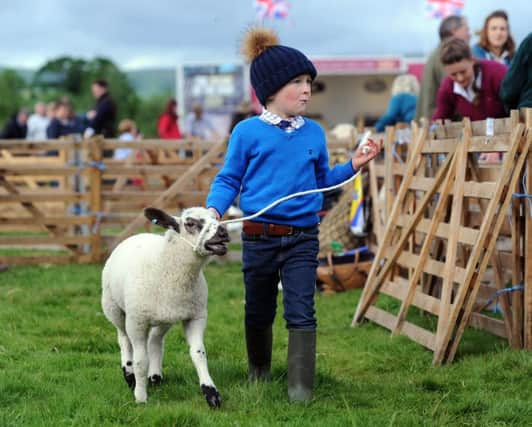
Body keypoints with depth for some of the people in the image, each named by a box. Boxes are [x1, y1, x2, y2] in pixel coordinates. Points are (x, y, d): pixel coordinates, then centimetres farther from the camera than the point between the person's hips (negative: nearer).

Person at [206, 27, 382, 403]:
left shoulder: (314, 132, 4)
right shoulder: (247, 132, -6)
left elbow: (322, 180, 14)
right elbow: (229, 180, -1)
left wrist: (353, 166, 0)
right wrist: (214, 208, -19)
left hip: (302, 238, 1)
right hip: (259, 238, -1)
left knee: (301, 313, -8)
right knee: (259, 313, 16)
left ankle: (301, 386, -6)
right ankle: (259, 372, 37)